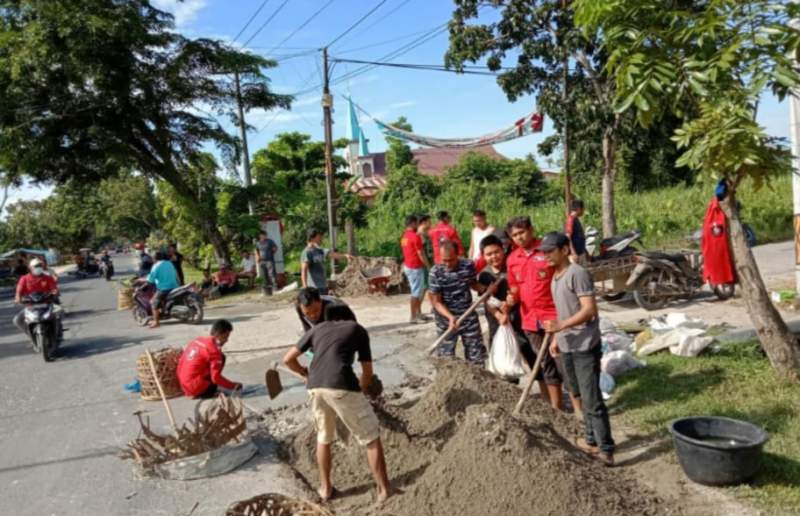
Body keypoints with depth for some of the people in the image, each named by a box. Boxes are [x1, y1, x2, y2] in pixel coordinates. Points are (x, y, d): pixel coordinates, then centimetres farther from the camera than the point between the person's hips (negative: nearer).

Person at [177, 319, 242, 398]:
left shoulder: (198, 340, 8)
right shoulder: (213, 350, -16)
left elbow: (181, 361, 17)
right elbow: (216, 377, -20)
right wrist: (234, 386, -7)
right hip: (197, 388, -8)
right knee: (221, 358, -4)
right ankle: (209, 391, -2)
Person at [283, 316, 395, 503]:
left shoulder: (317, 328, 25)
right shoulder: (358, 329, 19)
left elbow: (288, 359, 25)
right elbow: (367, 372, 19)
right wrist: (361, 390, 37)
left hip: (315, 387, 4)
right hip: (342, 386, -4)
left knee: (324, 437, 27)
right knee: (371, 438, 12)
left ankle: (325, 488, 37)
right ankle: (384, 490, 18)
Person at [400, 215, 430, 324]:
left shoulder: (404, 237, 11)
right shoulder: (415, 236, -17)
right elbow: (421, 254, -16)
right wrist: (429, 266, -9)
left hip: (408, 266, 9)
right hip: (415, 267, -9)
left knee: (417, 291, 16)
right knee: (416, 292, -3)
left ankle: (418, 314, 22)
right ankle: (414, 317, 1)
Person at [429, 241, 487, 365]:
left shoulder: (468, 266, -9)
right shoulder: (436, 272, -18)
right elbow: (437, 302, -15)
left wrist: (486, 289, -8)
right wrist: (450, 317, -30)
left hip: (469, 317, 3)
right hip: (446, 321, -3)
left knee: (477, 356, 12)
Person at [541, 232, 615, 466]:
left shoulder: (577, 274, -15)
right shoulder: (555, 277, 13)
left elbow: (590, 309, -22)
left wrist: (561, 325, -29)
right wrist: (556, 338, 18)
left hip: (585, 346, -9)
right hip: (566, 346, 9)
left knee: (592, 400, -6)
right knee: (578, 396, 17)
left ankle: (606, 449, 2)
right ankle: (592, 440, 30)